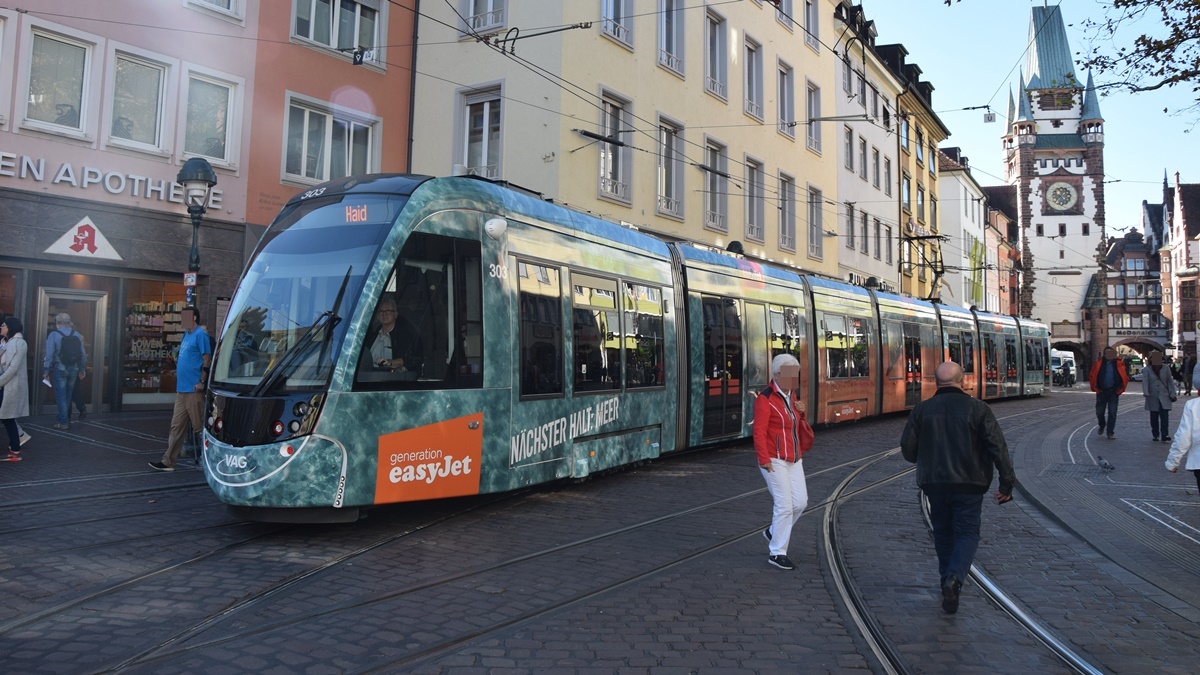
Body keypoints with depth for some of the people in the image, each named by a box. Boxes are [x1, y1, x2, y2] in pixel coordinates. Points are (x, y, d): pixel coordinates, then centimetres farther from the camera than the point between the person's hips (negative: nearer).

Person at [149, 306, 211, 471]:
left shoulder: (200, 334, -10)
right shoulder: (186, 334, 17)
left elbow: (207, 359, -15)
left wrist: (201, 381, -19)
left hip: (193, 389, -9)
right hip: (181, 389, 9)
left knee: (200, 426, -2)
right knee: (177, 426, 10)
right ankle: (168, 462, 13)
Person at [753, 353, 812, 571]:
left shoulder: (791, 395, 12)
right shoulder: (766, 399, -13)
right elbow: (759, 431, -19)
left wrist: (801, 412, 2)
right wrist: (764, 459, -25)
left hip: (793, 459, 8)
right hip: (774, 460, -8)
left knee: (800, 501, 5)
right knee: (784, 505, -7)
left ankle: (773, 532, 29)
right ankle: (777, 553, 6)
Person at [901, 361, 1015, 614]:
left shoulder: (921, 410, 0)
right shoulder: (977, 408, -4)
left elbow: (907, 448, 2)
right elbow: (997, 446, -9)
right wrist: (1007, 482, -4)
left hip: (933, 483, 2)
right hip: (968, 484, -2)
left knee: (943, 532, 17)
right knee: (967, 533, 5)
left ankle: (948, 579, 23)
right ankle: (954, 578, -16)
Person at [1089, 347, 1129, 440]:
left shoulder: (1119, 364, 0)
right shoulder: (1098, 364, -1)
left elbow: (1125, 377, 6)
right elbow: (1091, 376, 6)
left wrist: (1120, 389, -1)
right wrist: (1096, 388, 1)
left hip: (1113, 392, -1)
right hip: (1101, 392, 1)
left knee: (1112, 413, -1)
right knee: (1099, 412, 7)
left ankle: (1110, 433, 6)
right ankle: (1102, 425, 37)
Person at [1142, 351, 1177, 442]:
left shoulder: (1166, 369, 6)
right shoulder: (1147, 370, 1)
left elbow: (1170, 382, 8)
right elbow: (1145, 382, -11)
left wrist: (1172, 394, 2)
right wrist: (1146, 393, -26)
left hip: (1164, 397, 0)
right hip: (1153, 398, 0)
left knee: (1164, 416, -9)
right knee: (1154, 417, 7)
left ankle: (1165, 435, -12)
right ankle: (1155, 435, 16)